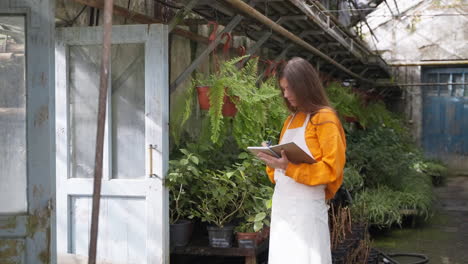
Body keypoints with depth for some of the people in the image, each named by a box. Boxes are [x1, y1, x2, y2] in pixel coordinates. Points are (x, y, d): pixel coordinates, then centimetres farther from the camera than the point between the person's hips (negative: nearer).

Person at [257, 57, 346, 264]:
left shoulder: (324, 119, -6)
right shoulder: (291, 120, 17)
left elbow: (331, 169, -12)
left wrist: (289, 168, -21)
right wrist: (273, 161, 0)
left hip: (307, 207, -7)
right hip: (282, 204, 7)